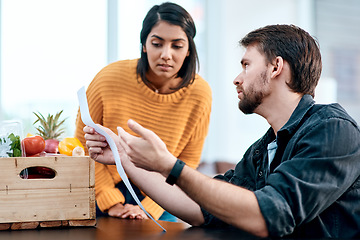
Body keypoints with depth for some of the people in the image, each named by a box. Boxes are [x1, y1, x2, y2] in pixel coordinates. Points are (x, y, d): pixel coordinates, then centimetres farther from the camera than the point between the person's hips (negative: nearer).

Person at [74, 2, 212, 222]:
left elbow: (186, 163, -5)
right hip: (104, 190, 0)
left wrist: (149, 208, -14)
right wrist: (111, 202, -12)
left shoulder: (199, 94, -15)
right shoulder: (109, 79, -18)